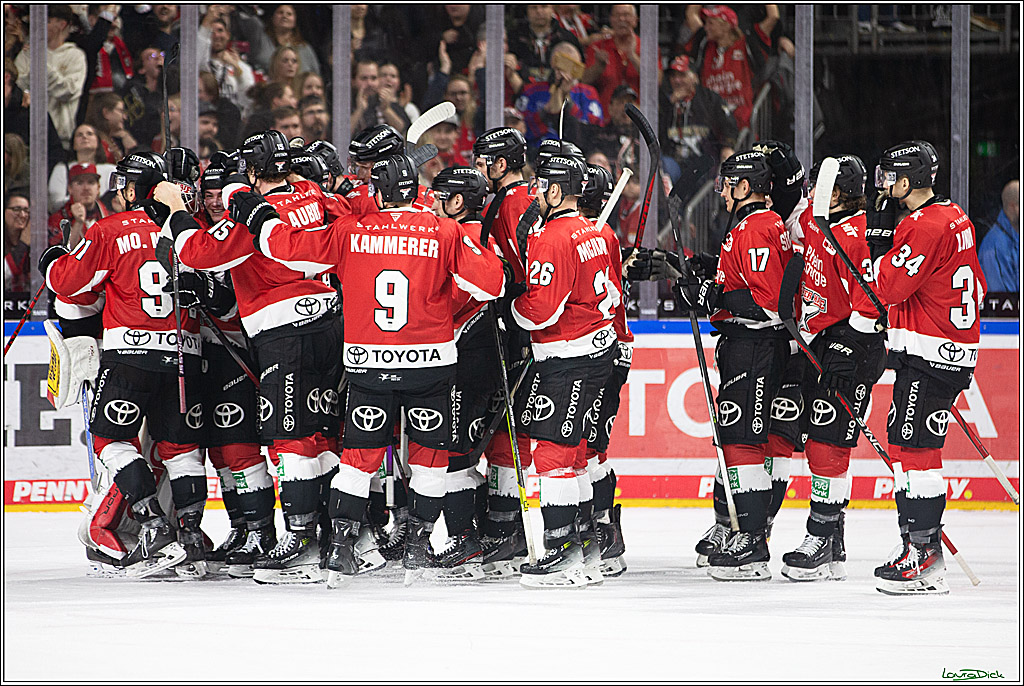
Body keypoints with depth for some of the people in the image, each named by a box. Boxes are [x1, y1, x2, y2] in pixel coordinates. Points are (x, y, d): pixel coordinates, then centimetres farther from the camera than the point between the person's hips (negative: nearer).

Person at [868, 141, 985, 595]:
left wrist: (881, 243, -5)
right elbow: (976, 287, 22)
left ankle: (924, 554, -13)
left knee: (914, 445, -10)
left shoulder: (924, 226, -16)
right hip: (955, 350, 10)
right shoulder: (955, 218, 15)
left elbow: (890, 288, -18)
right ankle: (921, 543, 15)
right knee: (905, 443, 13)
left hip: (928, 353, -10)